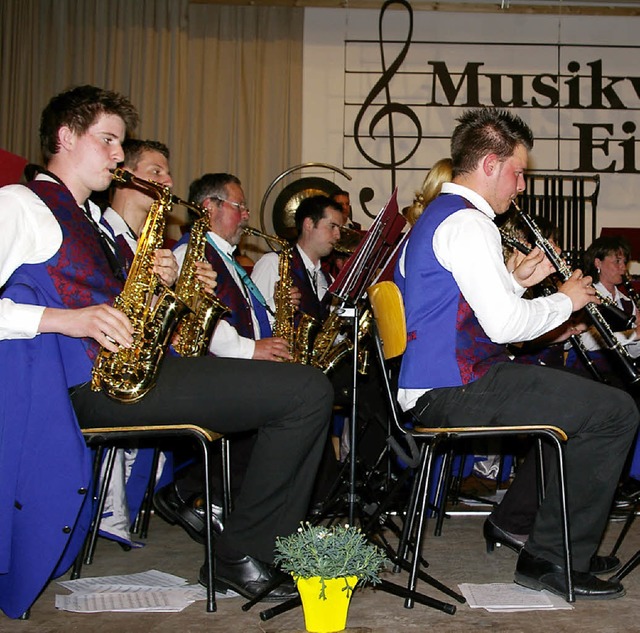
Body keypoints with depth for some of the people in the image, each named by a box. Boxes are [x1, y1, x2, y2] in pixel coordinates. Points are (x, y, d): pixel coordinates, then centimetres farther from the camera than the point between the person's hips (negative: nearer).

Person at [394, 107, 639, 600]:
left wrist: (519, 280, 13)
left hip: (432, 388, 11)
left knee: (567, 388, 27)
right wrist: (566, 300, -5)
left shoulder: (434, 217, 19)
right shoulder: (468, 223, -15)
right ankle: (552, 559, -4)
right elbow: (504, 325, -21)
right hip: (457, 393, -11)